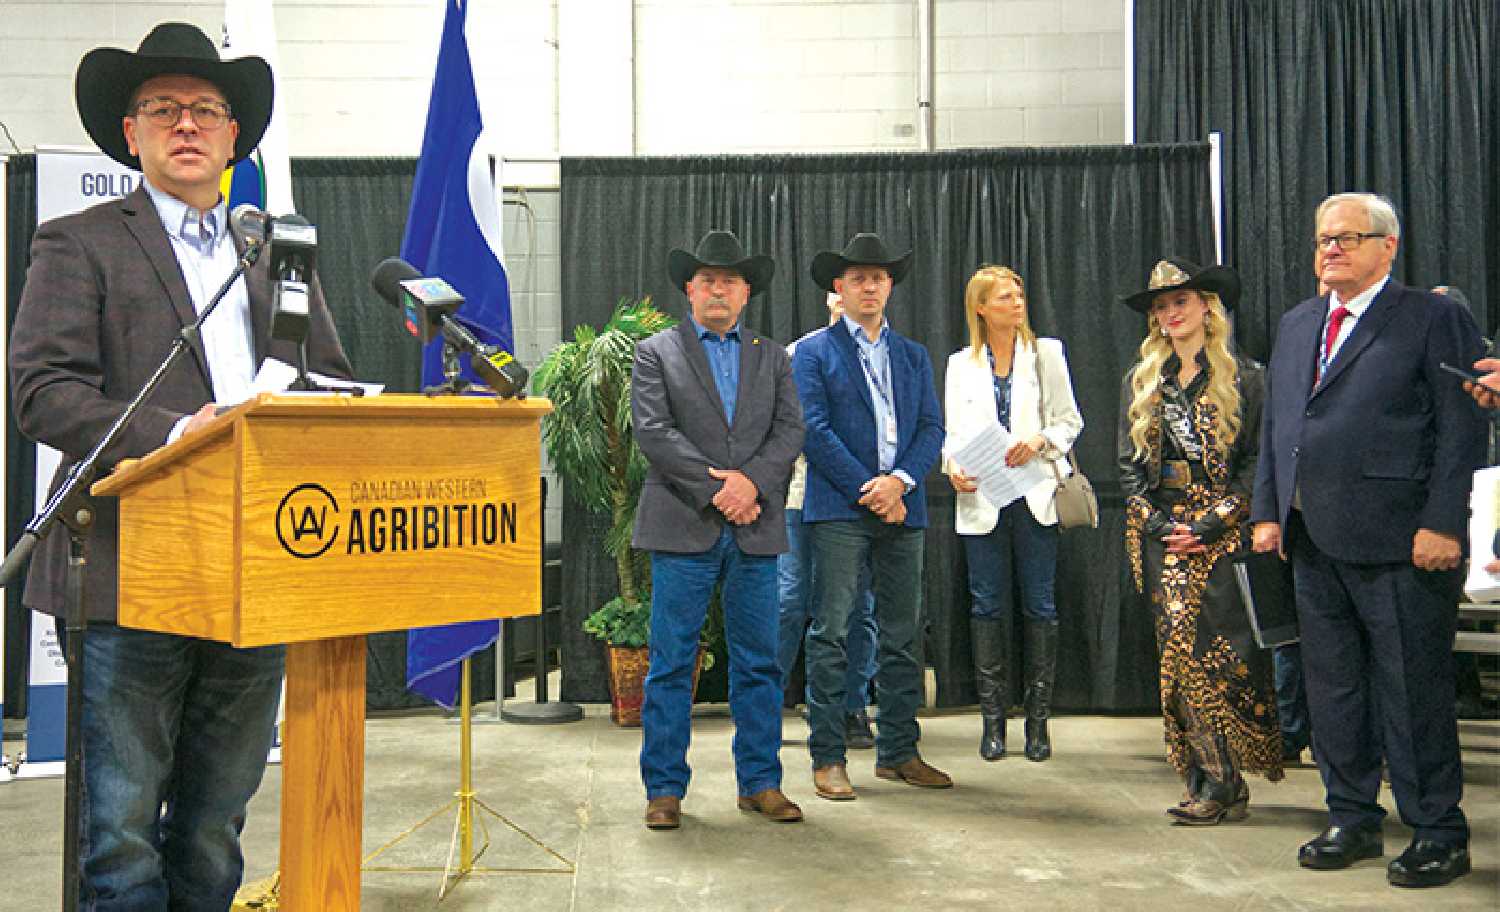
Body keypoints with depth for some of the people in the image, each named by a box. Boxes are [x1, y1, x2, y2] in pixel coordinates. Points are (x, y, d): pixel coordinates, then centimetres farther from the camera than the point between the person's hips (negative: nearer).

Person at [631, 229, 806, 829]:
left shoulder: (772, 357, 17)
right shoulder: (656, 353, 7)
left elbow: (790, 430, 6)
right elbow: (653, 432, -6)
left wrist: (752, 481, -12)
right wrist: (717, 489, -13)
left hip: (756, 530, 3)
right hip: (683, 529, -3)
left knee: (758, 662, 7)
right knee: (671, 664, 1)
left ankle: (761, 782, 18)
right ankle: (665, 789, 11)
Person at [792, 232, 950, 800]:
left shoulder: (914, 356, 19)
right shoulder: (813, 352, 5)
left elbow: (931, 427, 10)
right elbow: (814, 429, -5)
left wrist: (900, 480, -9)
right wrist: (869, 490, -11)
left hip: (902, 508, 5)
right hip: (839, 508, -4)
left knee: (901, 635, 8)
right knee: (831, 633, -5)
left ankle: (898, 751, 18)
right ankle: (828, 758, 2)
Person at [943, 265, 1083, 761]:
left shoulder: (1046, 352, 6)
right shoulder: (960, 364, 10)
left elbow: (1070, 421, 6)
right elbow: (952, 433, 10)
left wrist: (1040, 441, -13)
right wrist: (954, 469, -9)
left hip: (1035, 496, -1)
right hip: (982, 499, 1)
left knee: (1039, 605, 1)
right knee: (988, 607, 3)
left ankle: (1038, 720, 11)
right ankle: (993, 720, 11)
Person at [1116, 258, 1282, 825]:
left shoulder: (1244, 379, 4)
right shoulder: (1140, 382, 14)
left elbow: (1256, 461, -2)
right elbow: (1129, 464, 11)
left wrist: (1211, 525, -12)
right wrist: (1158, 524, -3)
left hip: (1221, 530, -3)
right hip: (1160, 530, 3)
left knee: (1227, 647, -10)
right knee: (1181, 647, -2)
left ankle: (1218, 784, -1)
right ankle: (1217, 783, 4)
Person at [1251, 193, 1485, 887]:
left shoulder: (1434, 319, -2)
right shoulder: (1297, 324, 17)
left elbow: (1462, 431, -8)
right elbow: (1273, 426, 17)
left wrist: (1442, 524, -15)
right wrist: (1268, 510, 10)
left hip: (1399, 543, -6)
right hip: (1314, 542, 6)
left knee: (1413, 691, 2)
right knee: (1332, 686, 13)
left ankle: (1438, 833, 17)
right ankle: (1352, 819, 26)